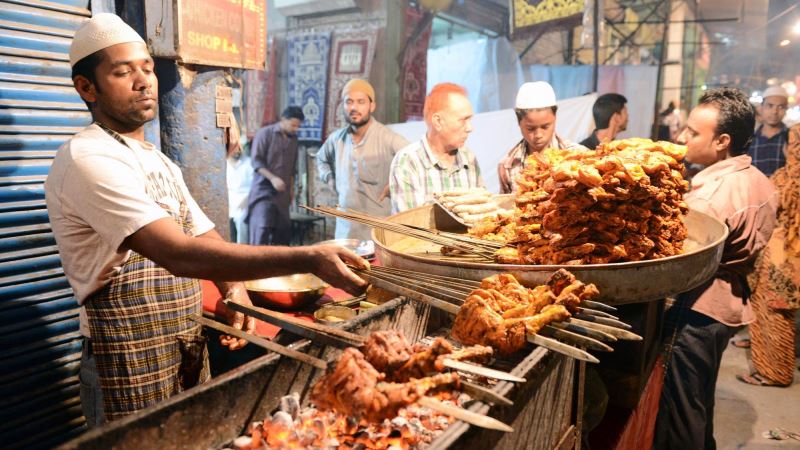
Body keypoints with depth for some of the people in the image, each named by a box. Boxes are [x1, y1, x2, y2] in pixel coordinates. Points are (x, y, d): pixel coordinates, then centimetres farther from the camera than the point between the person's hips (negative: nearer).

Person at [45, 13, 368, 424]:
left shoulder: (159, 161, 10)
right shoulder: (88, 159, -19)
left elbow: (205, 237, 10)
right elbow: (179, 254, -31)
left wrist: (234, 290, -11)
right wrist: (308, 259, -37)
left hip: (191, 357, 8)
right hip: (133, 374, -8)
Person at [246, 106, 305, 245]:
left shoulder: (293, 139, 10)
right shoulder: (265, 133, -7)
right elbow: (256, 161, -12)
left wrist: (291, 189, 15)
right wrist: (272, 178, -22)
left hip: (282, 192, 6)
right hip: (264, 189, -5)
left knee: (282, 230, 4)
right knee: (262, 227, -14)